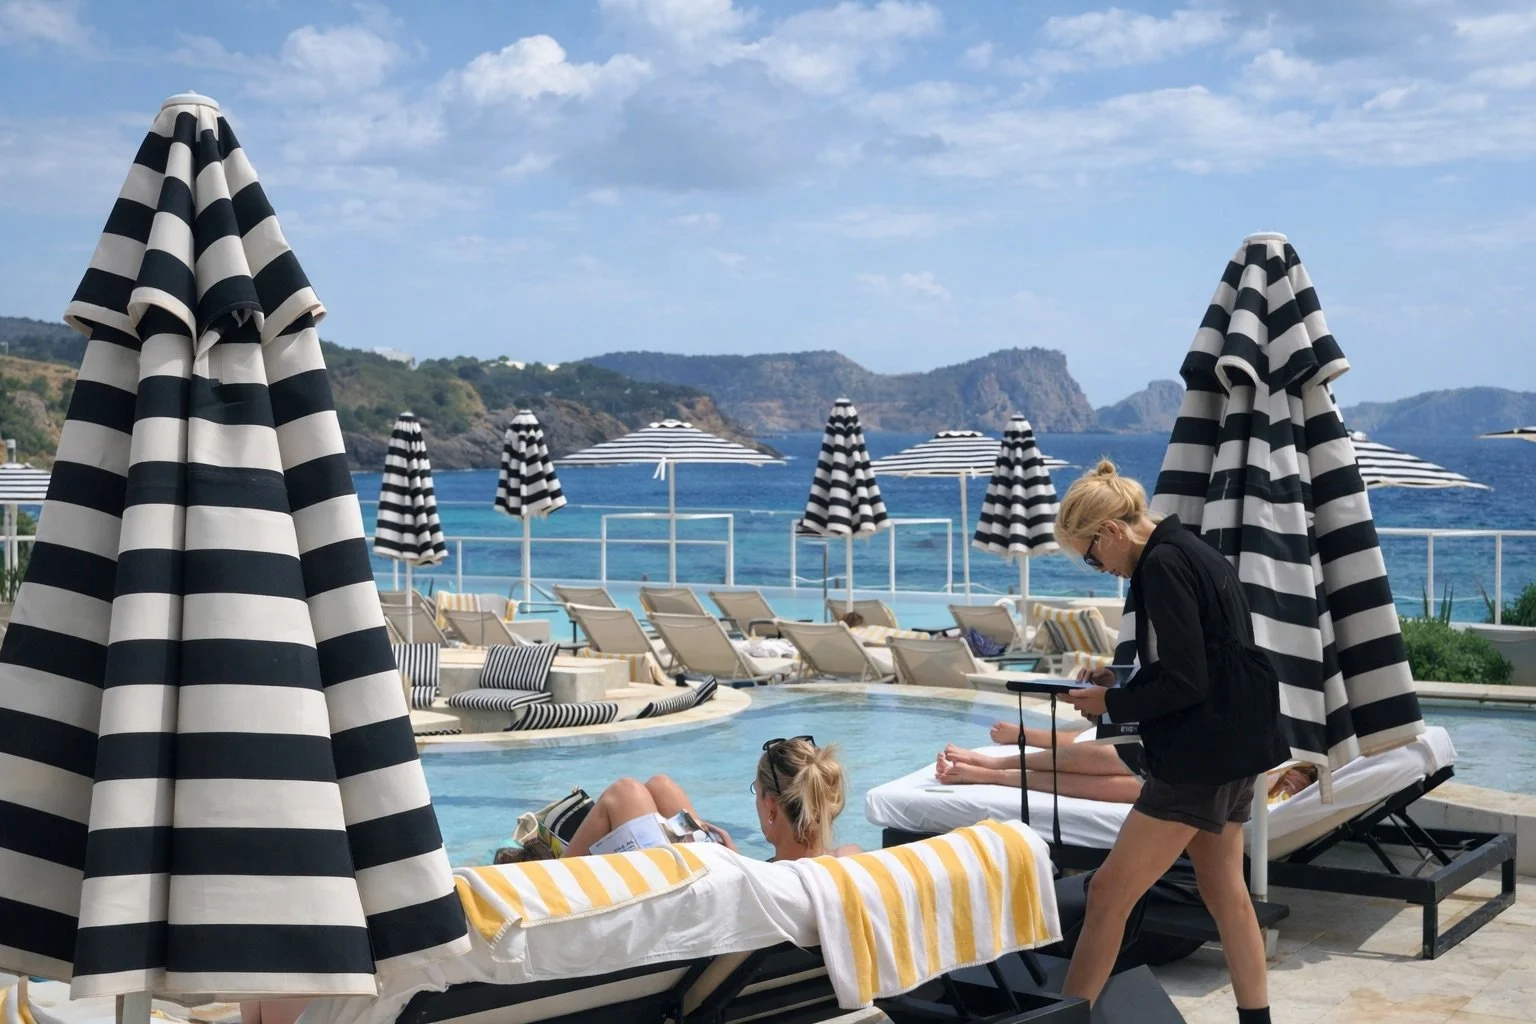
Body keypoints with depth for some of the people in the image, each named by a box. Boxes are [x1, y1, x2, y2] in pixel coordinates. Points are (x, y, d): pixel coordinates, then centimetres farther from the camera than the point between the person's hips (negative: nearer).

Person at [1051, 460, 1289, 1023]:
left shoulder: (1163, 565, -18)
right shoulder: (1191, 550, 12)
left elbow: (1184, 682, -21)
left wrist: (1111, 703, -9)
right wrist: (1121, 680, 9)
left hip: (1201, 758, -10)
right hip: (1232, 748, 10)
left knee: (1108, 893, -4)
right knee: (1225, 892, 18)